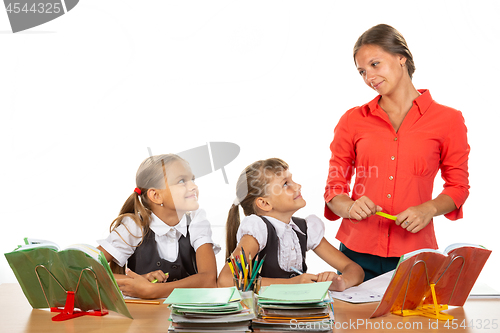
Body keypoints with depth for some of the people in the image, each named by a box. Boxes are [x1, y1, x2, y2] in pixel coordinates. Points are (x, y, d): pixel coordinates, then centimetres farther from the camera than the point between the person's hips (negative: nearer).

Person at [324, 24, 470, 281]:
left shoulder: (448, 120, 2)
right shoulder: (353, 120, 6)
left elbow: (458, 187, 8)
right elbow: (334, 187, 8)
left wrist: (428, 209, -11)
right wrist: (349, 207, -13)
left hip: (414, 253, -1)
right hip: (358, 252, 1)